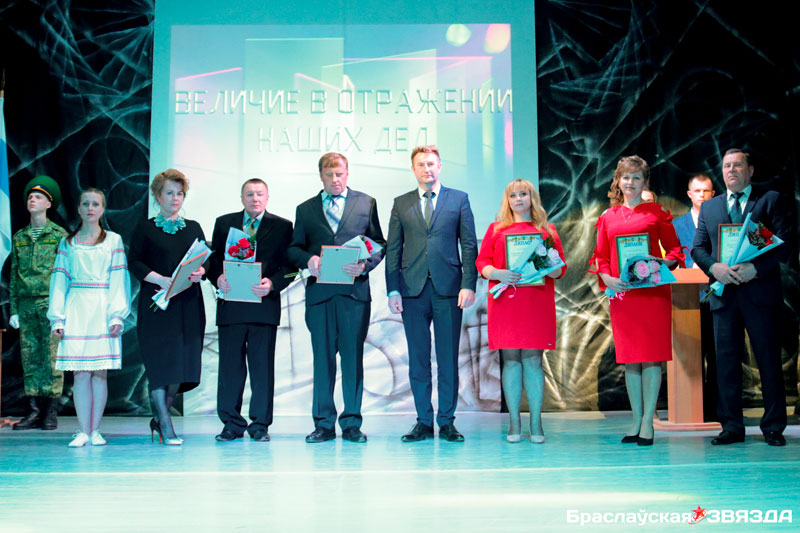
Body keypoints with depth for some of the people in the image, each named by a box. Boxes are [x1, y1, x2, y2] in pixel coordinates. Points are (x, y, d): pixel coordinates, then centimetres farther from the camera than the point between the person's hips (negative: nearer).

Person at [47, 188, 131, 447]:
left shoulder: (114, 240, 10)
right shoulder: (67, 242, 14)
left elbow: (119, 280, 3)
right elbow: (59, 280, 10)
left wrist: (117, 315, -7)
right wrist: (57, 317, 1)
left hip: (103, 309, -1)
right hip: (76, 309, 1)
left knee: (100, 372, -2)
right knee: (81, 373, -3)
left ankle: (95, 430, 6)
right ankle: (83, 431, 1)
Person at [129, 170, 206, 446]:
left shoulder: (193, 228, 16)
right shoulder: (145, 228, 6)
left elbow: (206, 260, 13)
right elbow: (135, 263, -2)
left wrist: (200, 272, -10)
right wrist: (161, 280, -16)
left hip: (189, 303, 3)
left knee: (184, 361, 1)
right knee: (160, 361, -7)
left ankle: (159, 417, 19)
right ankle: (166, 426, -2)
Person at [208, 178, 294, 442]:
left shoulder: (282, 227, 8)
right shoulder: (224, 223, 14)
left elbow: (289, 266, 3)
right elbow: (213, 259, 11)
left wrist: (272, 284, -15)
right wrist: (218, 278, -10)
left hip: (264, 304, -1)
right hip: (230, 305, 2)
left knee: (263, 366, 1)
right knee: (230, 366, 3)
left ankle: (260, 424, 10)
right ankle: (232, 423, 13)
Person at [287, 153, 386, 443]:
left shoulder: (366, 203, 12)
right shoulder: (305, 209, 15)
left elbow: (379, 243, 10)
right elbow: (293, 248, 14)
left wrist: (365, 265, -9)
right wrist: (308, 260, -8)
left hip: (355, 291, -1)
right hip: (319, 293, 1)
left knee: (353, 357, 0)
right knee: (322, 358, 3)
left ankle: (351, 423, 9)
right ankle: (324, 424, 11)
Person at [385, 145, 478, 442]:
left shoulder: (459, 200, 9)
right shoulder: (401, 204, 13)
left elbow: (469, 245, 5)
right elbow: (393, 249, 10)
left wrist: (469, 285, -6)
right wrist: (393, 290, 0)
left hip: (448, 287, -1)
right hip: (413, 289, 1)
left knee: (448, 359, 1)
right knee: (418, 359, 4)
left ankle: (447, 422, 10)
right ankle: (423, 422, 12)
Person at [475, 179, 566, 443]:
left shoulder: (548, 230, 14)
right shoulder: (496, 229, 14)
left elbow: (560, 268, 11)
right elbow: (482, 262, 8)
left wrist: (551, 268, -12)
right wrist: (497, 274, -12)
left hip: (537, 302, 0)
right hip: (505, 301, 0)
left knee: (533, 359, -3)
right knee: (511, 360, -1)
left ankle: (536, 424, 2)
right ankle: (514, 423, 5)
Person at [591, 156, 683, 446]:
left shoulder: (657, 213, 5)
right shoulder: (608, 217, 12)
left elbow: (674, 249, 6)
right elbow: (600, 256, 13)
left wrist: (665, 263, -14)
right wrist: (607, 278, -5)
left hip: (653, 291, -3)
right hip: (621, 292, 3)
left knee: (651, 356, -4)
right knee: (629, 357, 5)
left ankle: (648, 421, 1)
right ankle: (636, 420, 13)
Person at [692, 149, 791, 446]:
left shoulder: (770, 200, 5)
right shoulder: (709, 207, 17)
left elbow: (785, 243, -3)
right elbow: (698, 248, 11)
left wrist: (756, 268, -17)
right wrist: (714, 267, -10)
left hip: (760, 291, -3)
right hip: (724, 293, 3)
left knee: (769, 361, 1)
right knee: (726, 360, 4)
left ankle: (773, 427, 11)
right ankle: (731, 427, 11)